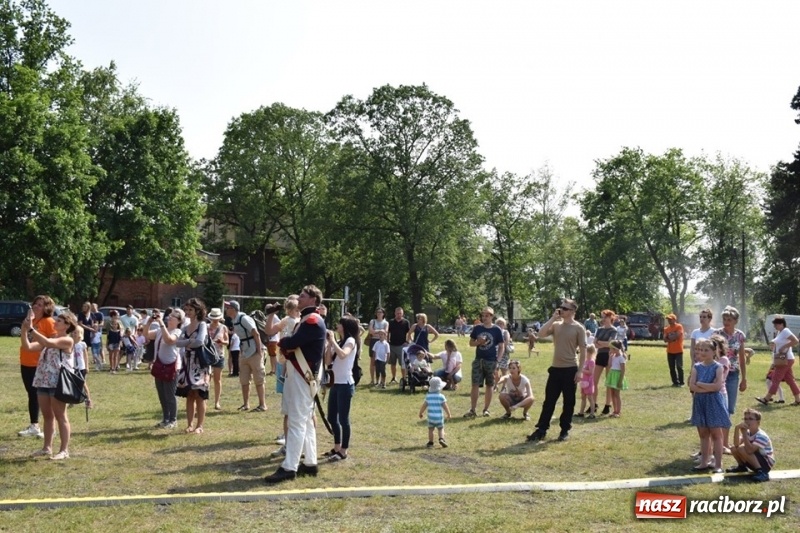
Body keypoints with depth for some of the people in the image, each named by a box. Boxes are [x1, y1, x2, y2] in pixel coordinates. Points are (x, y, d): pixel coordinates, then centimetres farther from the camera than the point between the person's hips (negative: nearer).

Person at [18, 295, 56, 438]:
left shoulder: (49, 322, -11)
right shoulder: (30, 320, 13)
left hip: (40, 365, -8)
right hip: (26, 363, 8)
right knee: (32, 395, 14)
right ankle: (34, 426, 22)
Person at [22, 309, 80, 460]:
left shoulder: (67, 340, -9)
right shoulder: (49, 339, 15)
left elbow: (47, 343, -25)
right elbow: (28, 347, 5)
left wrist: (31, 328, -24)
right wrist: (24, 330, -6)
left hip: (58, 383, -8)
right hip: (43, 381, 8)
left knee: (60, 416, -3)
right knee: (47, 416, 14)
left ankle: (64, 450, 2)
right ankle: (47, 448, 23)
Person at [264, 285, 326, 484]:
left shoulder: (313, 321, -15)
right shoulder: (307, 319, 19)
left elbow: (292, 342, -23)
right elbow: (296, 345, 15)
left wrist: (281, 342, -2)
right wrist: (287, 347, -7)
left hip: (302, 377, -11)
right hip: (298, 374, 11)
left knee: (297, 422, -9)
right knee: (306, 421, 13)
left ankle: (289, 468, -8)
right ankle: (310, 463, 20)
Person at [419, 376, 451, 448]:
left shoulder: (428, 396, -1)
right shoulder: (441, 396, -9)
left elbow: (424, 406, 4)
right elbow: (445, 407, -6)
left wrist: (421, 413, 19)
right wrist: (448, 415, 8)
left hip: (431, 417, 2)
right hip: (439, 417, -2)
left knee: (430, 429, 15)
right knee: (441, 429, 12)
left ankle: (430, 442, 16)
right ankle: (441, 439, -8)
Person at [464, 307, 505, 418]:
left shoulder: (497, 330, -3)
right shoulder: (477, 328, 3)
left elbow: (501, 347, 0)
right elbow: (471, 343, 10)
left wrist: (497, 360, -10)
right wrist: (479, 342, -11)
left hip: (491, 361, -2)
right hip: (478, 360, 2)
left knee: (489, 386, 7)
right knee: (475, 385, -3)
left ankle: (486, 409, 17)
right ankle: (472, 410, -1)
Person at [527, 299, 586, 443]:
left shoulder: (578, 328, -6)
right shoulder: (556, 325, 7)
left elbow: (583, 351, -6)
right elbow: (542, 333, -8)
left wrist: (580, 371, -10)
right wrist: (553, 318, -9)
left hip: (570, 369, -4)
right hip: (555, 368, 4)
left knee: (568, 402, 6)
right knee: (549, 400, 6)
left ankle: (565, 430, 17)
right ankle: (541, 429, 10)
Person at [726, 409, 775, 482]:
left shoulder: (761, 436, -24)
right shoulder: (748, 432, 0)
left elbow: (749, 450, -36)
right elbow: (736, 444, -15)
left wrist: (744, 433, -32)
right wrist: (737, 429, -26)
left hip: (767, 464, -8)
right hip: (756, 462, 8)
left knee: (742, 449, -26)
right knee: (734, 449, -5)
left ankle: (761, 472, -24)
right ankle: (742, 467, 22)